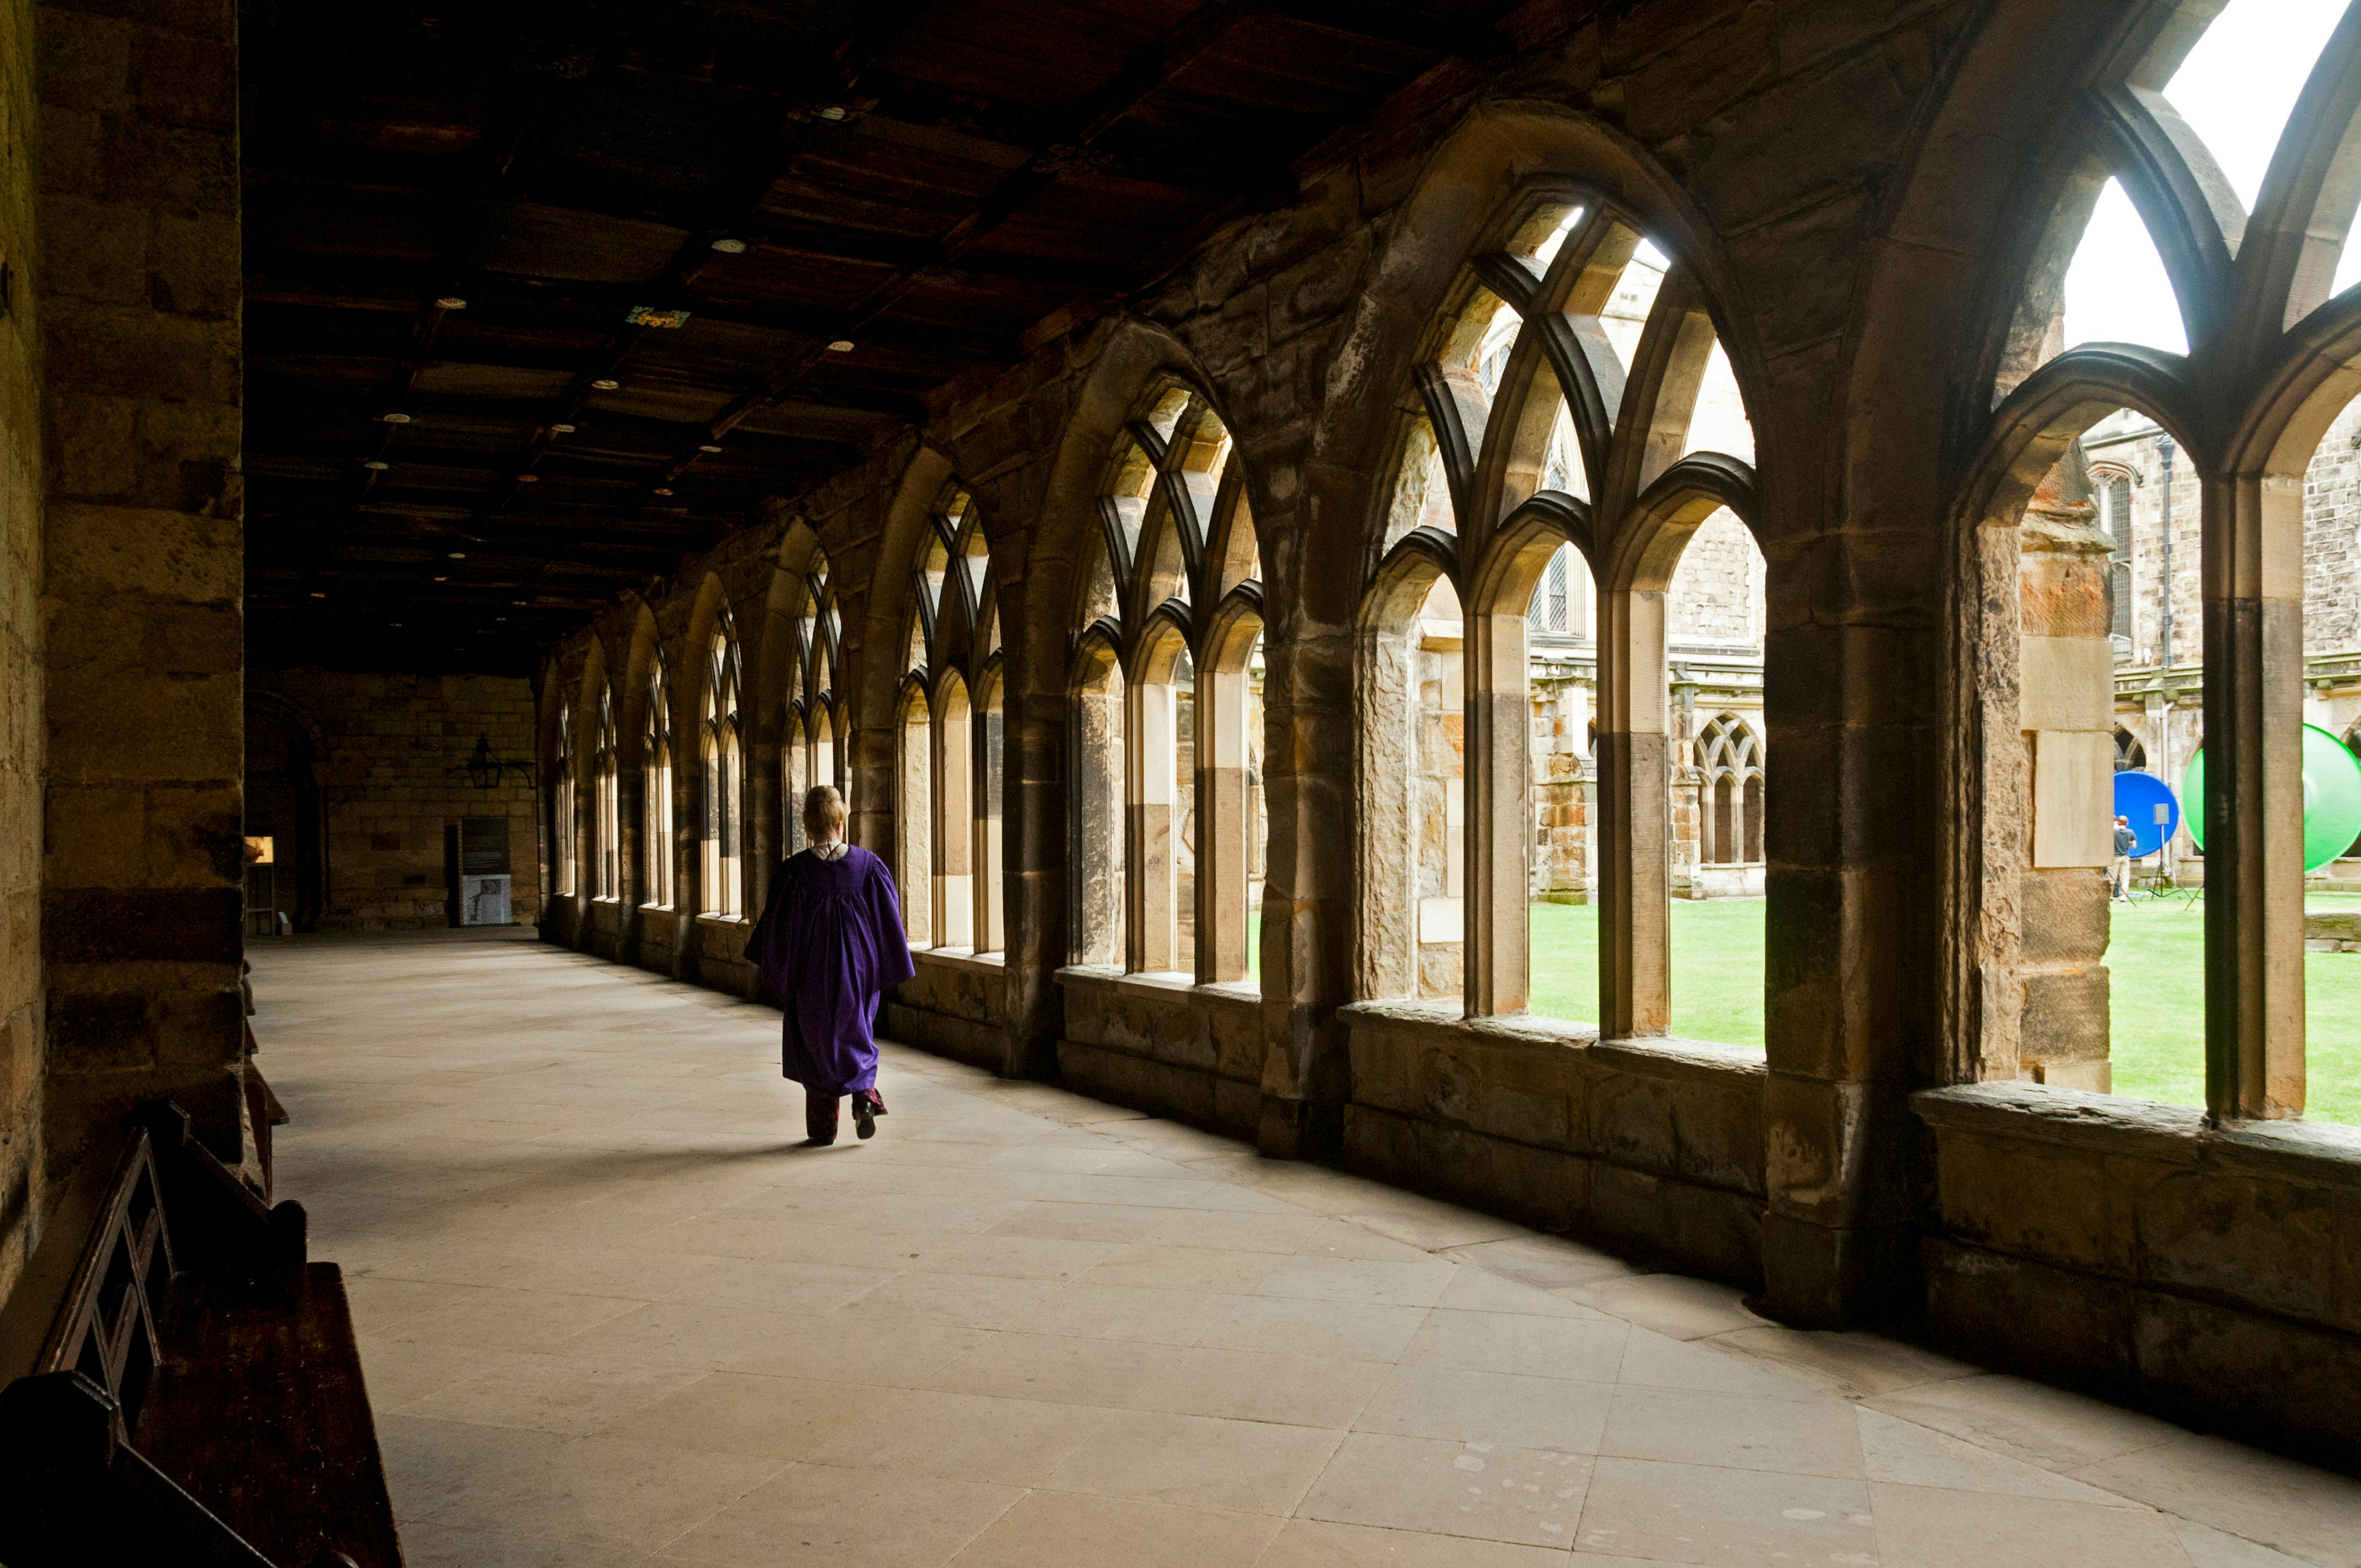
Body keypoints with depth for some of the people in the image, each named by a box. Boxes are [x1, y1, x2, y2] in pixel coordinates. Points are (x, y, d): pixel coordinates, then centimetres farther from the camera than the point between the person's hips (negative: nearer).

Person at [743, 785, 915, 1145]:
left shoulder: (794, 871, -13)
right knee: (855, 1033, 22)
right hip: (858, 969, 2)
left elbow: (776, 923, -7)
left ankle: (823, 1127, 16)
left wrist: (761, 958, 10)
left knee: (815, 1043, 13)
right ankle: (864, 1092, -2)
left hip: (812, 973, -1)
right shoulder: (869, 865, -7)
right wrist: (892, 965, 10)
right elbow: (889, 919, -2)